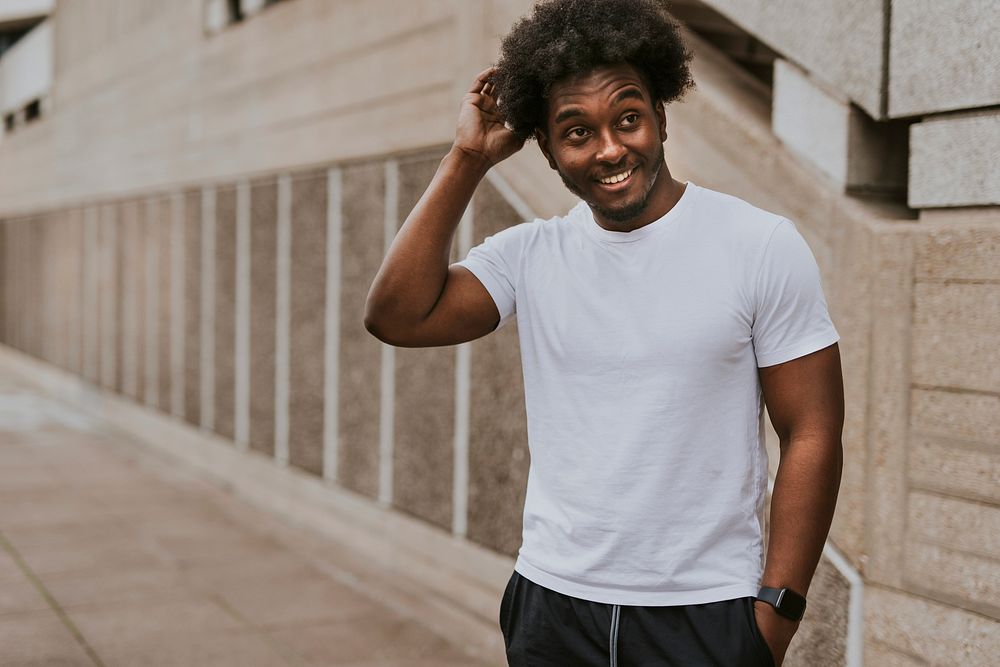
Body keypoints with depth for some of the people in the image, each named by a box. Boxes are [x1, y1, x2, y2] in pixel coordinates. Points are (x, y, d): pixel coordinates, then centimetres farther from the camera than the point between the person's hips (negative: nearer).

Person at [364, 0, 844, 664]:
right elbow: (398, 316, -11)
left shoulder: (763, 247, -8)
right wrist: (468, 160, -8)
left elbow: (812, 436, -7)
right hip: (551, 607, 3)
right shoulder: (529, 255, 2)